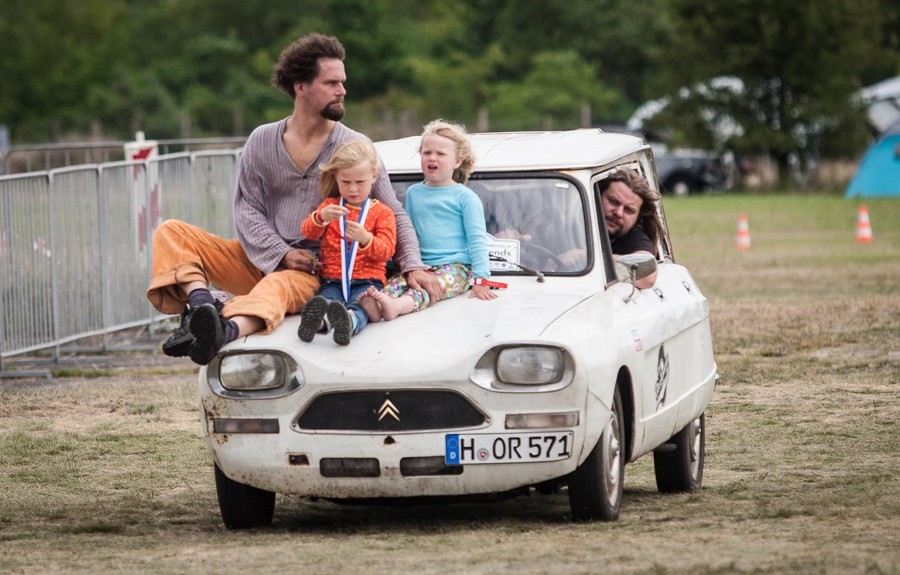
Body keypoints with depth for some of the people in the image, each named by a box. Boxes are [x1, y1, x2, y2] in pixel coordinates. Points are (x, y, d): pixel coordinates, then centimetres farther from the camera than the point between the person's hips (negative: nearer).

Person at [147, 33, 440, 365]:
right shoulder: (262, 141, 7)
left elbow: (395, 214, 6)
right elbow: (247, 208, 1)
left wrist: (413, 267, -10)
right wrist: (282, 255, -15)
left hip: (313, 272, -4)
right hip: (260, 260, 4)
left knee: (277, 287, -40)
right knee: (171, 233, -14)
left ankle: (227, 331, -71)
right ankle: (202, 305, -41)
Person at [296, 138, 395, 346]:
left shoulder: (382, 212, 13)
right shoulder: (330, 205, 20)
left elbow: (386, 250, 1)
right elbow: (307, 232, 6)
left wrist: (365, 238, -22)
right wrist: (321, 217, -18)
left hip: (367, 280, -2)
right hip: (333, 280, 2)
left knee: (359, 305, -38)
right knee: (326, 298, -36)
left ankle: (349, 322, -72)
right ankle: (315, 319, -68)